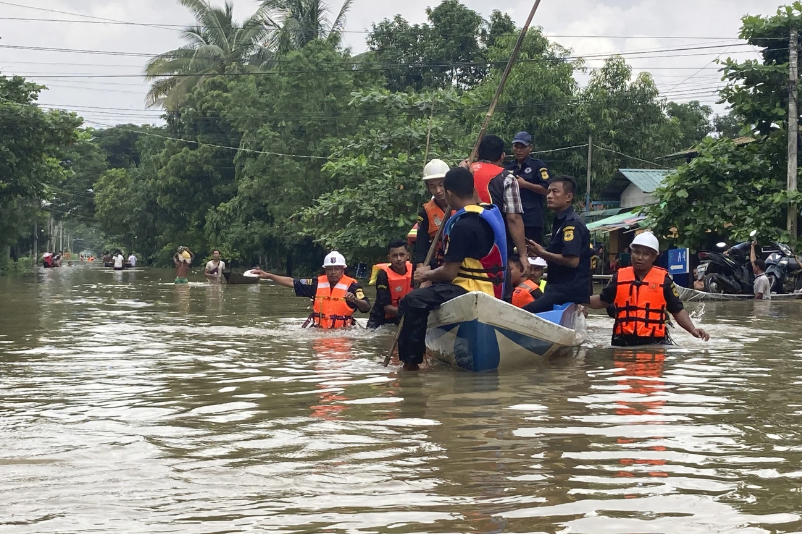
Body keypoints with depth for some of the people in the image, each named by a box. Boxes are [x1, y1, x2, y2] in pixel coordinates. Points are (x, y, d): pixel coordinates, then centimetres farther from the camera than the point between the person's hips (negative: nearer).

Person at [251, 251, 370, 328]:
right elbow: (292, 282, 13)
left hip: (342, 330, -3)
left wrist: (355, 300, -29)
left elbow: (366, 308, -7)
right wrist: (268, 275, 10)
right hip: (318, 329, 3)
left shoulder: (352, 285, -2)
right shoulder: (318, 283, 9)